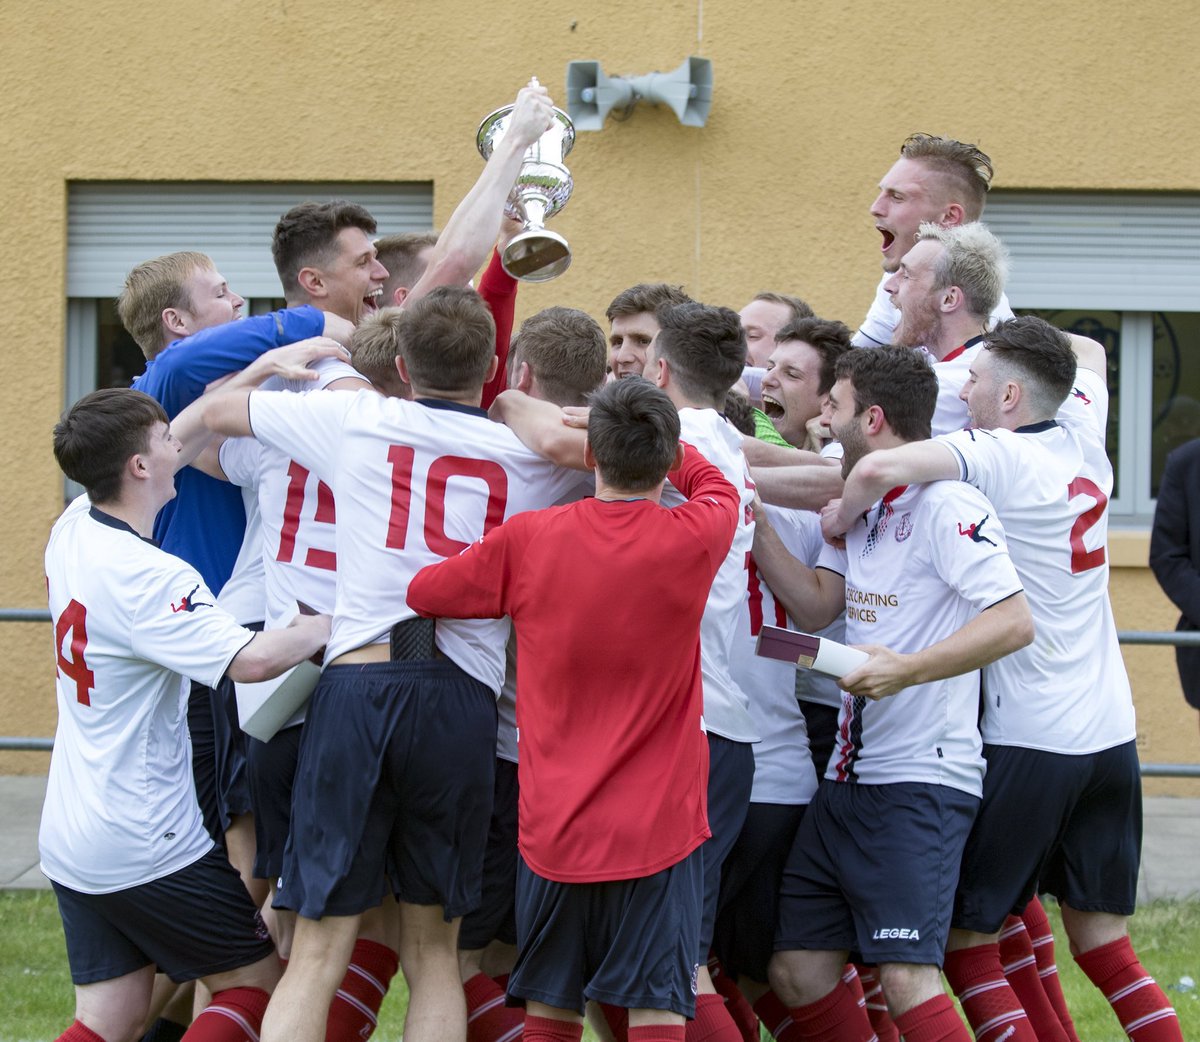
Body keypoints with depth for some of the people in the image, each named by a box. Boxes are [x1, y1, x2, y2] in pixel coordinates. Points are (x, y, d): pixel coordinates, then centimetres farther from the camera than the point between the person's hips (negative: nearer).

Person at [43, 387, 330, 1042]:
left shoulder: (72, 530, 2)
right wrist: (334, 621, -20)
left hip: (71, 836, 8)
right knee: (259, 982, 6)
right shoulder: (145, 577, -24)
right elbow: (252, 659, -36)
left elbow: (183, 446, 19)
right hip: (146, 847, -8)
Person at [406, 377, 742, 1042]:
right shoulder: (691, 541, -7)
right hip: (658, 826, -2)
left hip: (553, 829, 2)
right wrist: (658, 443, 29)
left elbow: (421, 591, 8)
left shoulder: (527, 541, -6)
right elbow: (716, 486, 17)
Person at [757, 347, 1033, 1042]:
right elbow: (819, 604, 9)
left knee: (908, 978, -18)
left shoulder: (947, 506, -13)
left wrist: (908, 669, -27)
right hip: (849, 777, 9)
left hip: (921, 781, -9)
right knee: (799, 972, 7)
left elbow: (1015, 623, -21)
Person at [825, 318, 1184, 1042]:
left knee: (968, 946, 2)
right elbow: (1088, 352, 30)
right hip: (1111, 733, 7)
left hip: (1027, 742, -7)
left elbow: (882, 468, -30)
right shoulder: (1083, 439, 8)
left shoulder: (995, 456, -12)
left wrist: (838, 519, -10)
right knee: (1104, 947, 13)